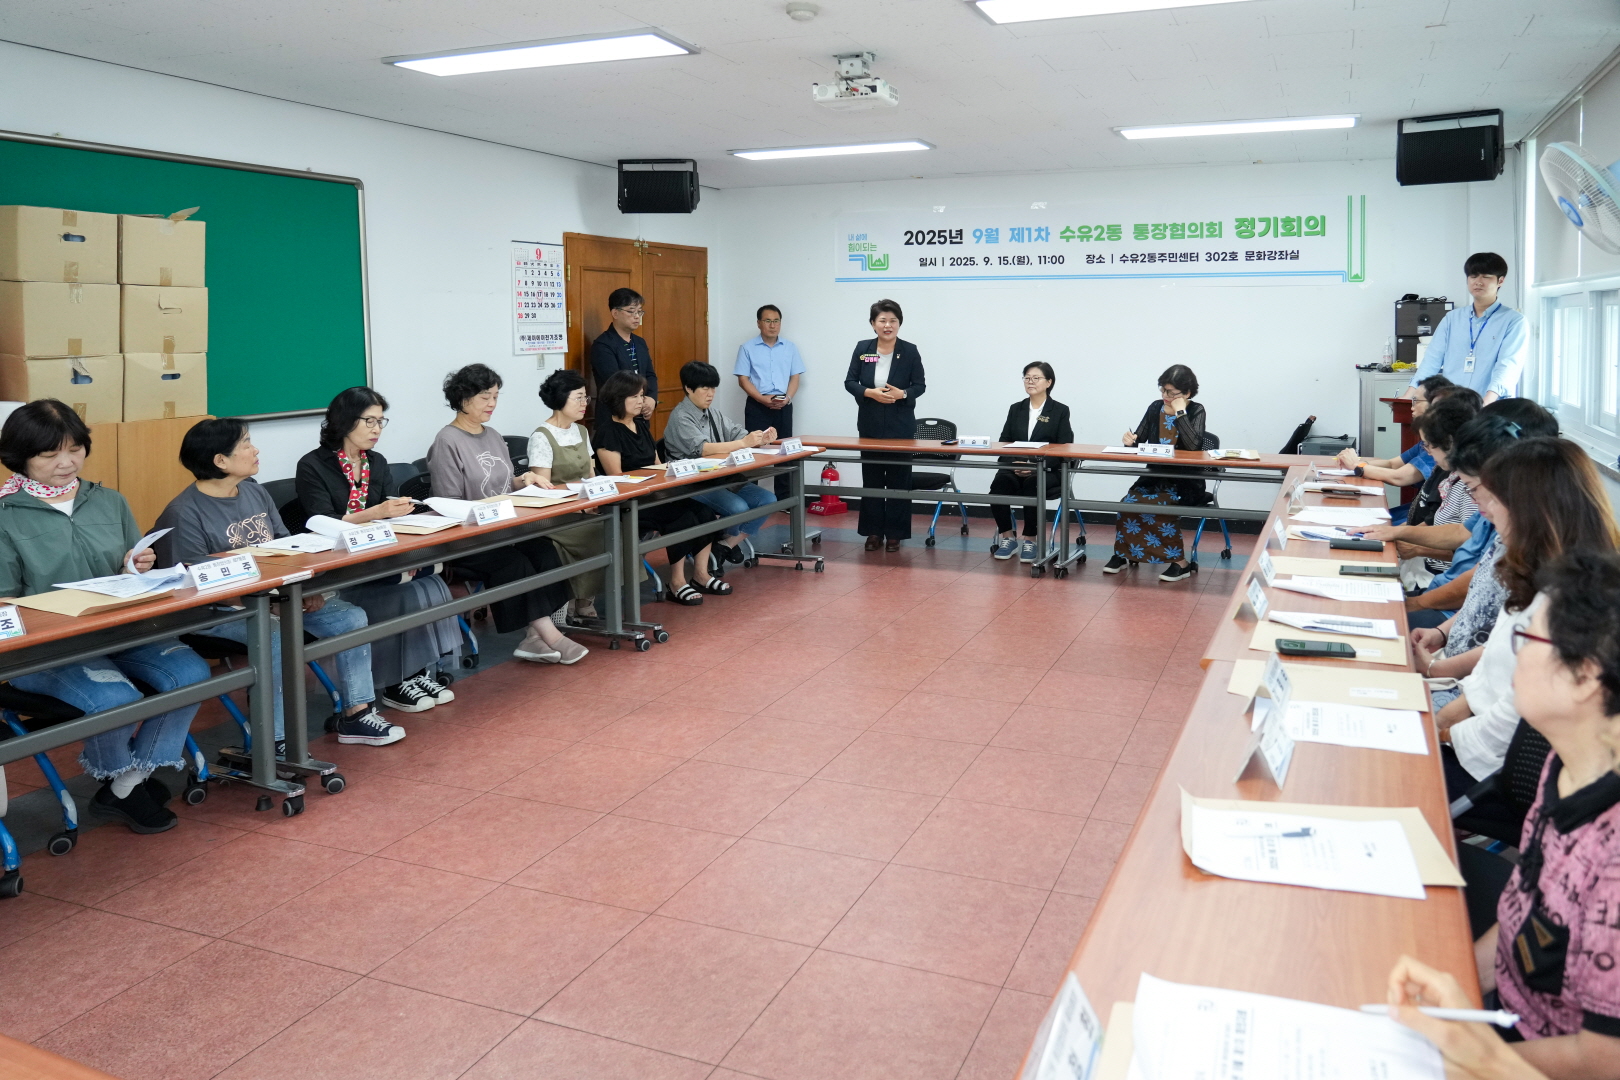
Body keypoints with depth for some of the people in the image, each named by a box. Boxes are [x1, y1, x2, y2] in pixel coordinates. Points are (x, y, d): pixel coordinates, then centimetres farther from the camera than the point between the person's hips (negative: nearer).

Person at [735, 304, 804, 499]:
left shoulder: (790, 347, 9)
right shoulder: (747, 348, 1)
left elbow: (795, 376, 8)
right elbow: (743, 379, -4)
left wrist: (787, 397, -12)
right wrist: (763, 399, -17)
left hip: (783, 406, 3)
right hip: (757, 406, -3)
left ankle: (784, 498, 11)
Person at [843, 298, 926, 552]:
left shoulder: (910, 351, -4)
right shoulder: (862, 349, 1)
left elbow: (920, 386, 0)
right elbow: (849, 382, 2)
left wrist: (902, 394, -20)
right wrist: (869, 393, -17)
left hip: (901, 426, -2)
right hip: (870, 425, 2)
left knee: (898, 480, 2)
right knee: (871, 479, 7)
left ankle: (895, 533, 11)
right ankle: (873, 531, 17)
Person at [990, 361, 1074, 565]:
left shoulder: (1060, 411, 6)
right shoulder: (1015, 409, 17)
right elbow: (1003, 443, 11)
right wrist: (1015, 464, -11)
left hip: (1046, 471, -3)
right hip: (1014, 468, 3)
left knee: (1032, 484, -37)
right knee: (999, 483, -30)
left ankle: (1029, 541, -22)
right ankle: (1006, 538, -14)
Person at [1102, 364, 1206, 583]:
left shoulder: (1196, 411, -5)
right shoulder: (1155, 408, 7)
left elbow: (1194, 445, -22)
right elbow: (1139, 440, 9)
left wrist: (1180, 413, -19)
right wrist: (1130, 439, -14)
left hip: (1185, 482, -4)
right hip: (1155, 476, 4)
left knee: (1160, 504, -31)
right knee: (1130, 501, -24)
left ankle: (1180, 563, -20)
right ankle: (1122, 553, -7)